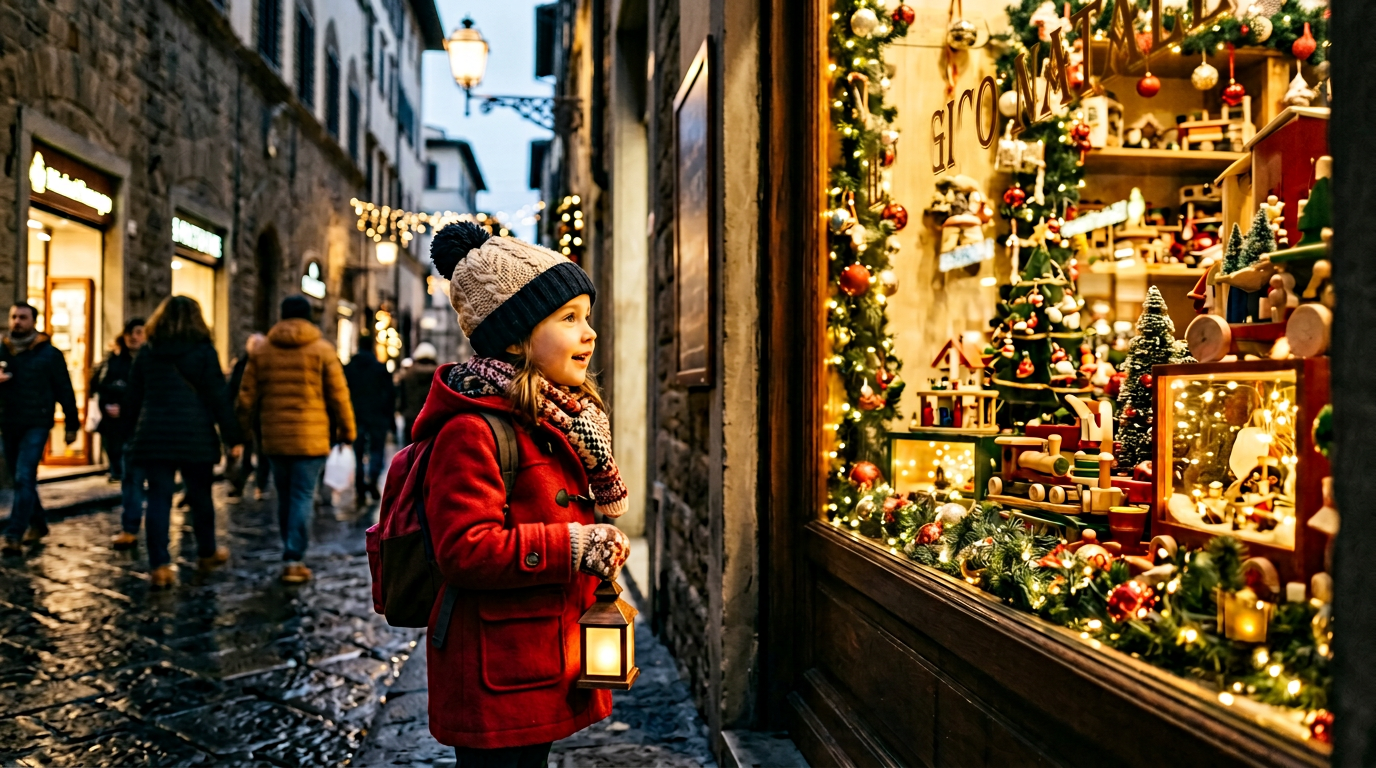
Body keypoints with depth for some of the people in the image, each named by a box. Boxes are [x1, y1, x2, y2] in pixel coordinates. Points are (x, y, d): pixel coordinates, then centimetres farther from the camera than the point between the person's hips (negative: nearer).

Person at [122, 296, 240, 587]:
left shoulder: (147, 353, 8)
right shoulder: (204, 353, -3)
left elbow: (132, 399, 11)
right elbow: (218, 398, -6)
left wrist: (135, 434, 20)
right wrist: (231, 437, -2)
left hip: (154, 437, 2)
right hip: (196, 437, -2)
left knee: (158, 498, 2)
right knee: (200, 496, 12)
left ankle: (159, 566, -4)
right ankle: (207, 554, 27)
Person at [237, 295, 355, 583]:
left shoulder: (261, 351, 7)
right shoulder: (322, 350, -3)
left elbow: (247, 395, 7)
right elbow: (338, 395, -3)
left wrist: (244, 429, 18)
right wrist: (346, 430, 6)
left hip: (275, 438, 4)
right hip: (311, 438, -3)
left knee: (285, 497, 16)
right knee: (303, 497, -1)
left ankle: (291, 555, 25)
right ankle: (294, 560, -7)